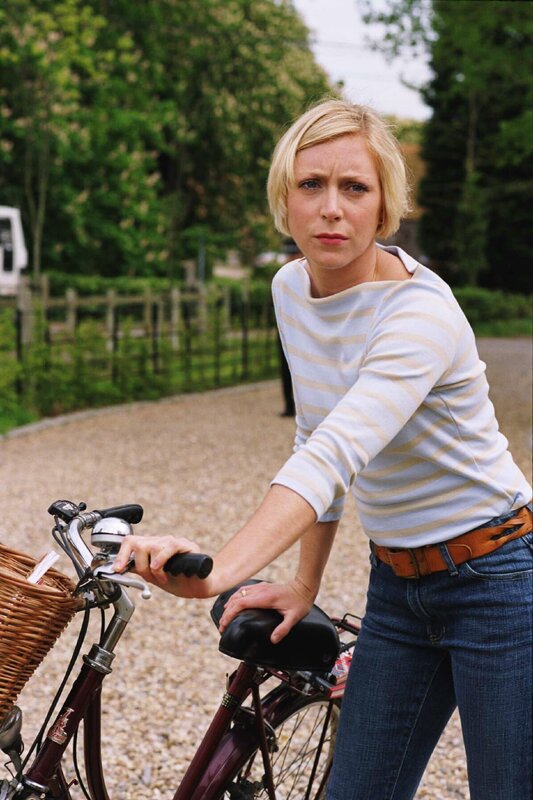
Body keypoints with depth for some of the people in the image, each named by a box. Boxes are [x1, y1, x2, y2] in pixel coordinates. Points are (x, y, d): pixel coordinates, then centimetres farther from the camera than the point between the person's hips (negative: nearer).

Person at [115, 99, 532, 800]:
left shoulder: (421, 313, -25)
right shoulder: (291, 290, -1)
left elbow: (338, 454, -41)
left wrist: (221, 571, -54)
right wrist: (304, 584, 6)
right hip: (397, 587, 7)